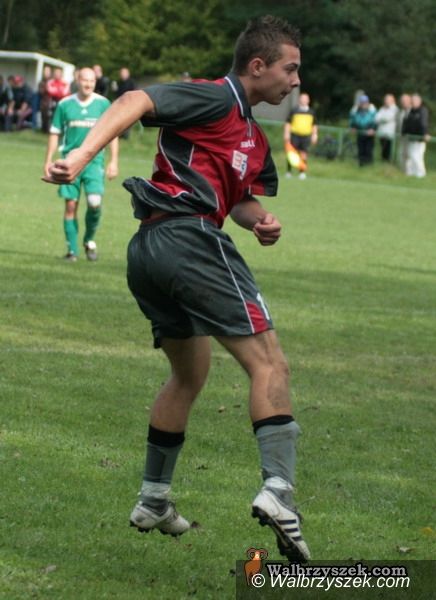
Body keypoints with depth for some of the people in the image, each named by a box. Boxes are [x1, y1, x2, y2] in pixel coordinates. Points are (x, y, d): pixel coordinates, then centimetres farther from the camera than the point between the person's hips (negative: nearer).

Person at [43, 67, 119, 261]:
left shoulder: (103, 104, 2)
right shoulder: (65, 105, 3)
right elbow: (55, 133, 10)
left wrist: (114, 161, 1)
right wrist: (48, 161, 6)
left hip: (94, 160, -1)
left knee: (94, 202, -16)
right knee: (71, 205, -1)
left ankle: (89, 240, 8)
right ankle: (72, 249, 7)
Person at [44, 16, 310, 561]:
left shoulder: (255, 140, 24)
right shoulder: (215, 98, -4)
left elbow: (239, 197, 33)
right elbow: (135, 102, -16)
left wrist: (258, 220, 7)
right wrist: (83, 154, -31)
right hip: (189, 236, -11)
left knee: (189, 374, 24)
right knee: (268, 364, -13)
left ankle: (153, 501, 31)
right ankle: (278, 490, -27)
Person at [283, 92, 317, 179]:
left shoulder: (311, 112, 12)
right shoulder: (294, 111, 4)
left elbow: (314, 125, 20)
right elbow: (288, 123, 6)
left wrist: (314, 135, 12)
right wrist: (286, 133, -3)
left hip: (306, 136, 1)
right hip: (295, 135, -1)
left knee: (303, 155, -6)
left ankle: (302, 172, -1)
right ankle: (289, 171, 7)